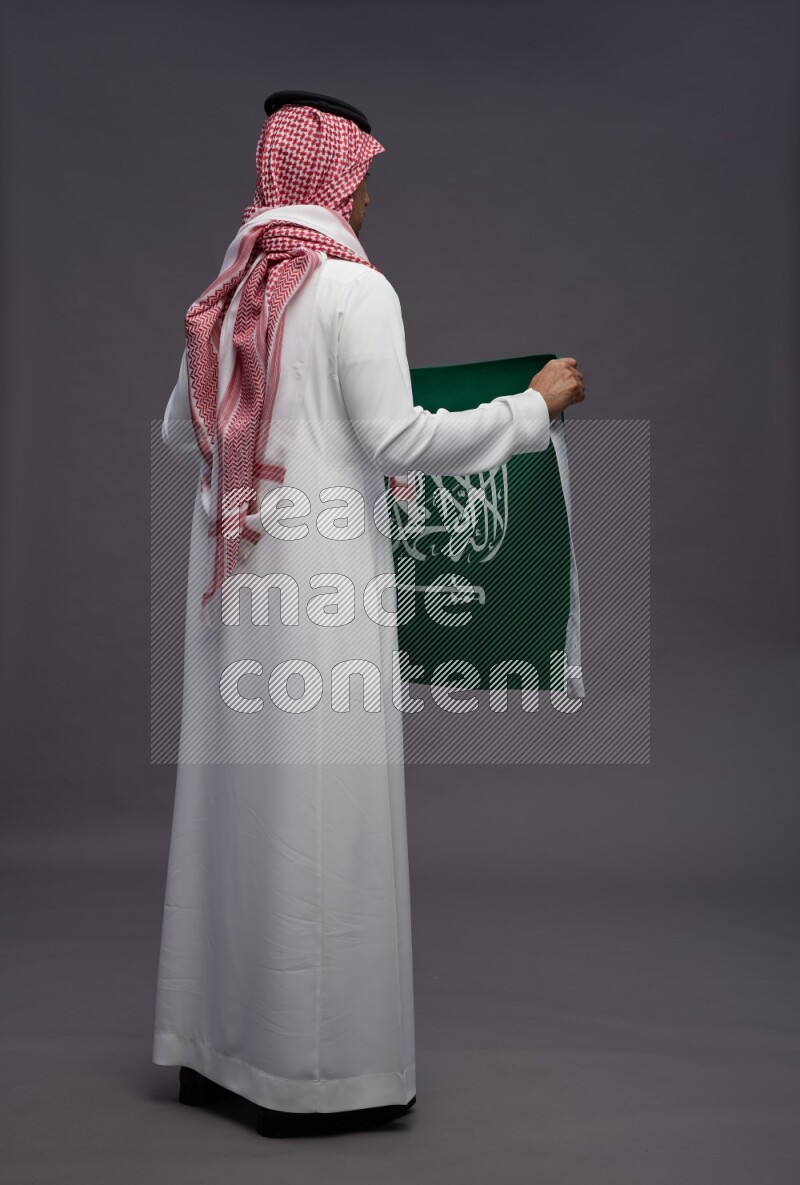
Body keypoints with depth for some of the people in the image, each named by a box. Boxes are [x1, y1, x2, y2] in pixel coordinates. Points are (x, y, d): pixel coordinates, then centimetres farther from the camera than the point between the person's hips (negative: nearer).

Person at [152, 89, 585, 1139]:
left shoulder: (230, 291, 12)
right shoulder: (354, 288, -8)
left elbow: (179, 433, 18)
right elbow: (400, 439, -14)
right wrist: (535, 404, -4)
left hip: (234, 579, 7)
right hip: (321, 586, -7)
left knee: (237, 791, 13)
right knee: (318, 809, 0)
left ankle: (217, 1046, 24)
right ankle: (315, 1066, 10)